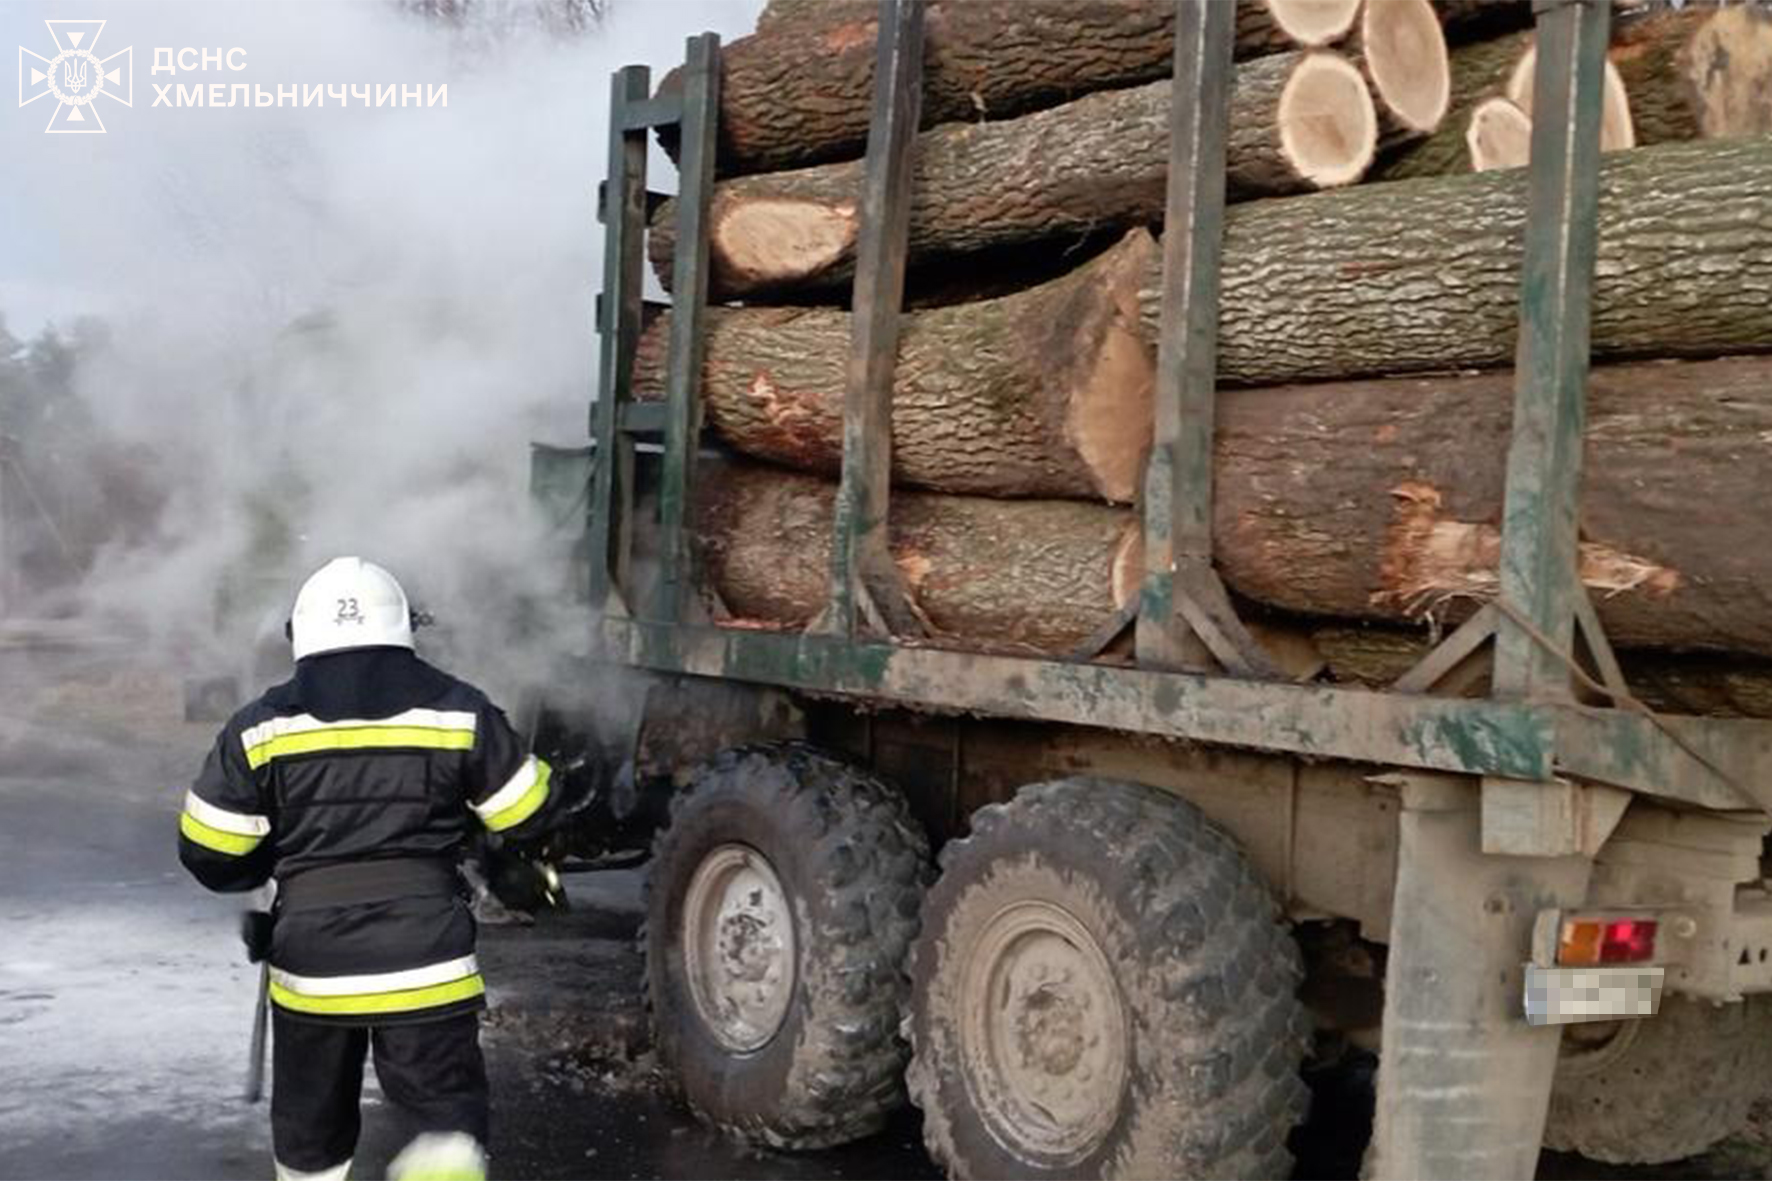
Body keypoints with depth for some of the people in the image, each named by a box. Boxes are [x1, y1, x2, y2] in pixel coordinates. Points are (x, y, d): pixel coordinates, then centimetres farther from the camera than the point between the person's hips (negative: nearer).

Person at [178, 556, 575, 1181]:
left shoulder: (261, 727, -2)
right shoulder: (457, 711, -3)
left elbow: (210, 853, 1)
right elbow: (529, 814, 3)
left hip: (311, 960, 2)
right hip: (426, 960, -1)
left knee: (310, 1122, 22)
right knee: (447, 1106, 6)